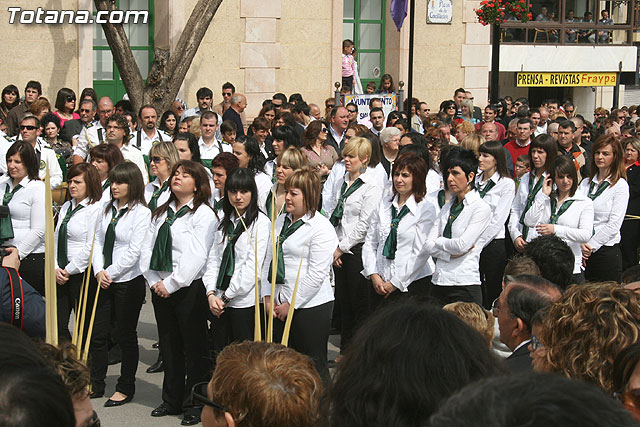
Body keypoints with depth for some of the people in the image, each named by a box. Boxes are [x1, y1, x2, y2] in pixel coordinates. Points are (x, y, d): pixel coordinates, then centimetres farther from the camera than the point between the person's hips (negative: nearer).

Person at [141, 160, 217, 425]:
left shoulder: (203, 214, -8)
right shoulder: (161, 213, 14)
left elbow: (196, 256, -16)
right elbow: (147, 248, 11)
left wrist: (171, 284, -16)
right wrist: (153, 281, -2)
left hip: (189, 290, -7)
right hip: (160, 289, 7)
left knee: (194, 350, 0)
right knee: (169, 348, 15)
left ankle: (195, 405, 9)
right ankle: (172, 401, 25)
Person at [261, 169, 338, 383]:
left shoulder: (321, 228, -10)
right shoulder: (280, 221, 12)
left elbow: (317, 275, -15)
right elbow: (268, 261, 14)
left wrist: (290, 304, -12)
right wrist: (268, 297, 4)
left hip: (311, 306, -7)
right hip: (279, 306, 7)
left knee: (314, 364, 0)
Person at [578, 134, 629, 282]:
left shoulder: (620, 185, -3)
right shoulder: (585, 183, 12)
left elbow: (614, 225, -9)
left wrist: (590, 246, -10)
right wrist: (580, 244, -8)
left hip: (607, 252, -4)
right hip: (583, 253, 4)